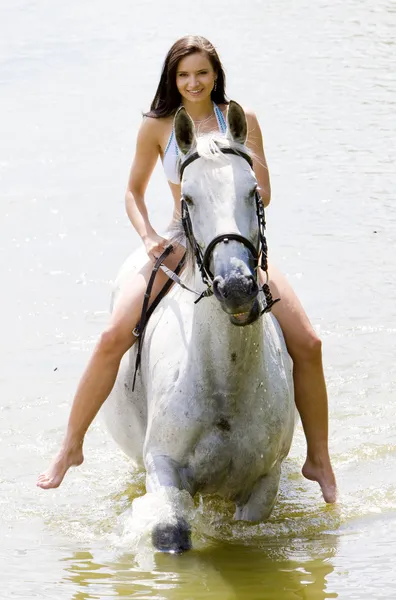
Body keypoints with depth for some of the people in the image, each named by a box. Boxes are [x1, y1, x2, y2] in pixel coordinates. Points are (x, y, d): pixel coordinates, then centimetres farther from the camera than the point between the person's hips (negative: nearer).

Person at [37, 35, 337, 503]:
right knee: (112, 338, -18)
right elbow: (134, 192, 10)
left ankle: (318, 461, -2)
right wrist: (148, 236, -8)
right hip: (178, 248, 0)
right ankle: (71, 447, -4)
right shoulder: (157, 128, 1)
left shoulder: (241, 121, -1)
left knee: (306, 343, -15)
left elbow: (263, 191, -2)